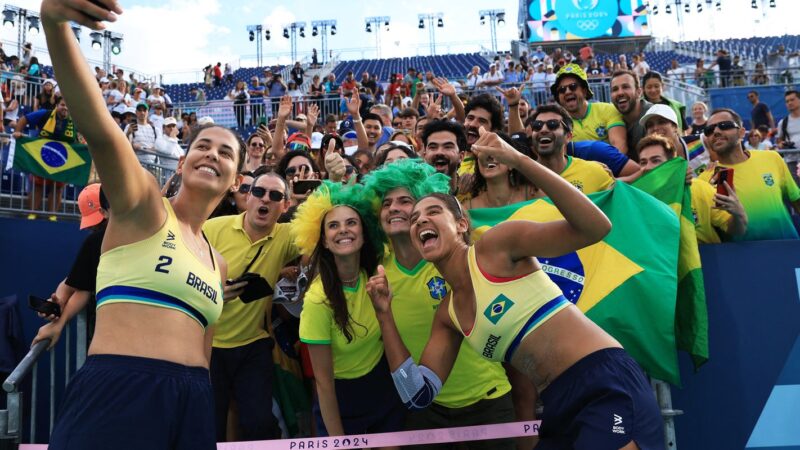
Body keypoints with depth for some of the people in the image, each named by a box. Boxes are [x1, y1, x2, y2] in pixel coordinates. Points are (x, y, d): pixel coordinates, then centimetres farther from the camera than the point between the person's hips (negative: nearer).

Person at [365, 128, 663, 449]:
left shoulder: (496, 246, -7)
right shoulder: (447, 315, 13)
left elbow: (595, 227, -18)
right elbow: (418, 395, 10)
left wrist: (519, 160, -24)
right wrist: (384, 314, 7)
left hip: (607, 385, -7)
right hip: (561, 408, 8)